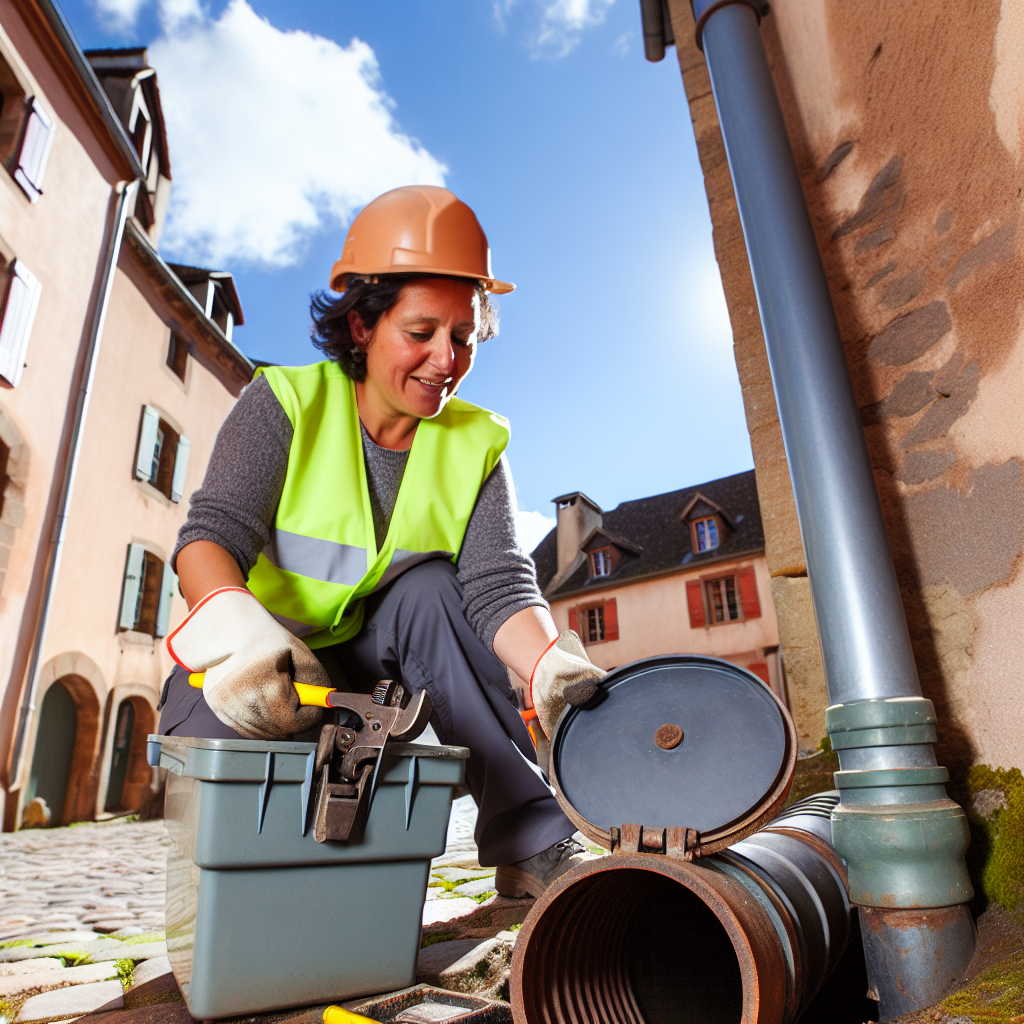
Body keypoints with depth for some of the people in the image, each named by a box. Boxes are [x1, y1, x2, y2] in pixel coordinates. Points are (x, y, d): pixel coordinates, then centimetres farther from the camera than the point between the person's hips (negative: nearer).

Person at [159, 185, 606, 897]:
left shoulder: (476, 444, -4)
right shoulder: (286, 402, -9)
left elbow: (498, 584, -17)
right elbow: (213, 532, -20)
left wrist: (554, 668, -38)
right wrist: (240, 633, -43)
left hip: (375, 670, 2)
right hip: (249, 672, -1)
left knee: (429, 586, -28)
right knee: (222, 732, -34)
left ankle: (532, 840, -23)